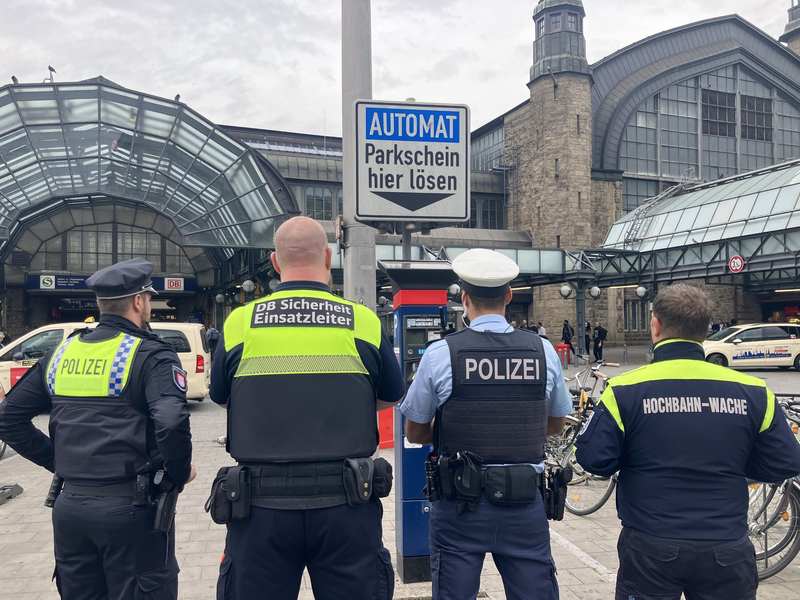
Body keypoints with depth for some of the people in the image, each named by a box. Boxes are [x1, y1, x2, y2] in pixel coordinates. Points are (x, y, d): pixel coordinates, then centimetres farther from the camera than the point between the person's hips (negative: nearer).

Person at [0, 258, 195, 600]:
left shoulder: (63, 352, 6)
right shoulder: (150, 355, -12)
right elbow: (172, 423, -28)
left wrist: (57, 460, 12)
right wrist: (180, 472, -11)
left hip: (70, 505, 6)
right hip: (130, 508, -5)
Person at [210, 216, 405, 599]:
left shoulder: (239, 323, -4)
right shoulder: (365, 322, -5)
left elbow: (220, 397, 12)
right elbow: (392, 397, 10)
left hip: (262, 506, 1)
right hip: (344, 505, 0)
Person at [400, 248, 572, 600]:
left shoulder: (439, 354, -10)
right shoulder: (543, 352, -3)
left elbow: (414, 433, 1)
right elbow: (555, 424, 13)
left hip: (460, 507, -2)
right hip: (524, 505, 2)